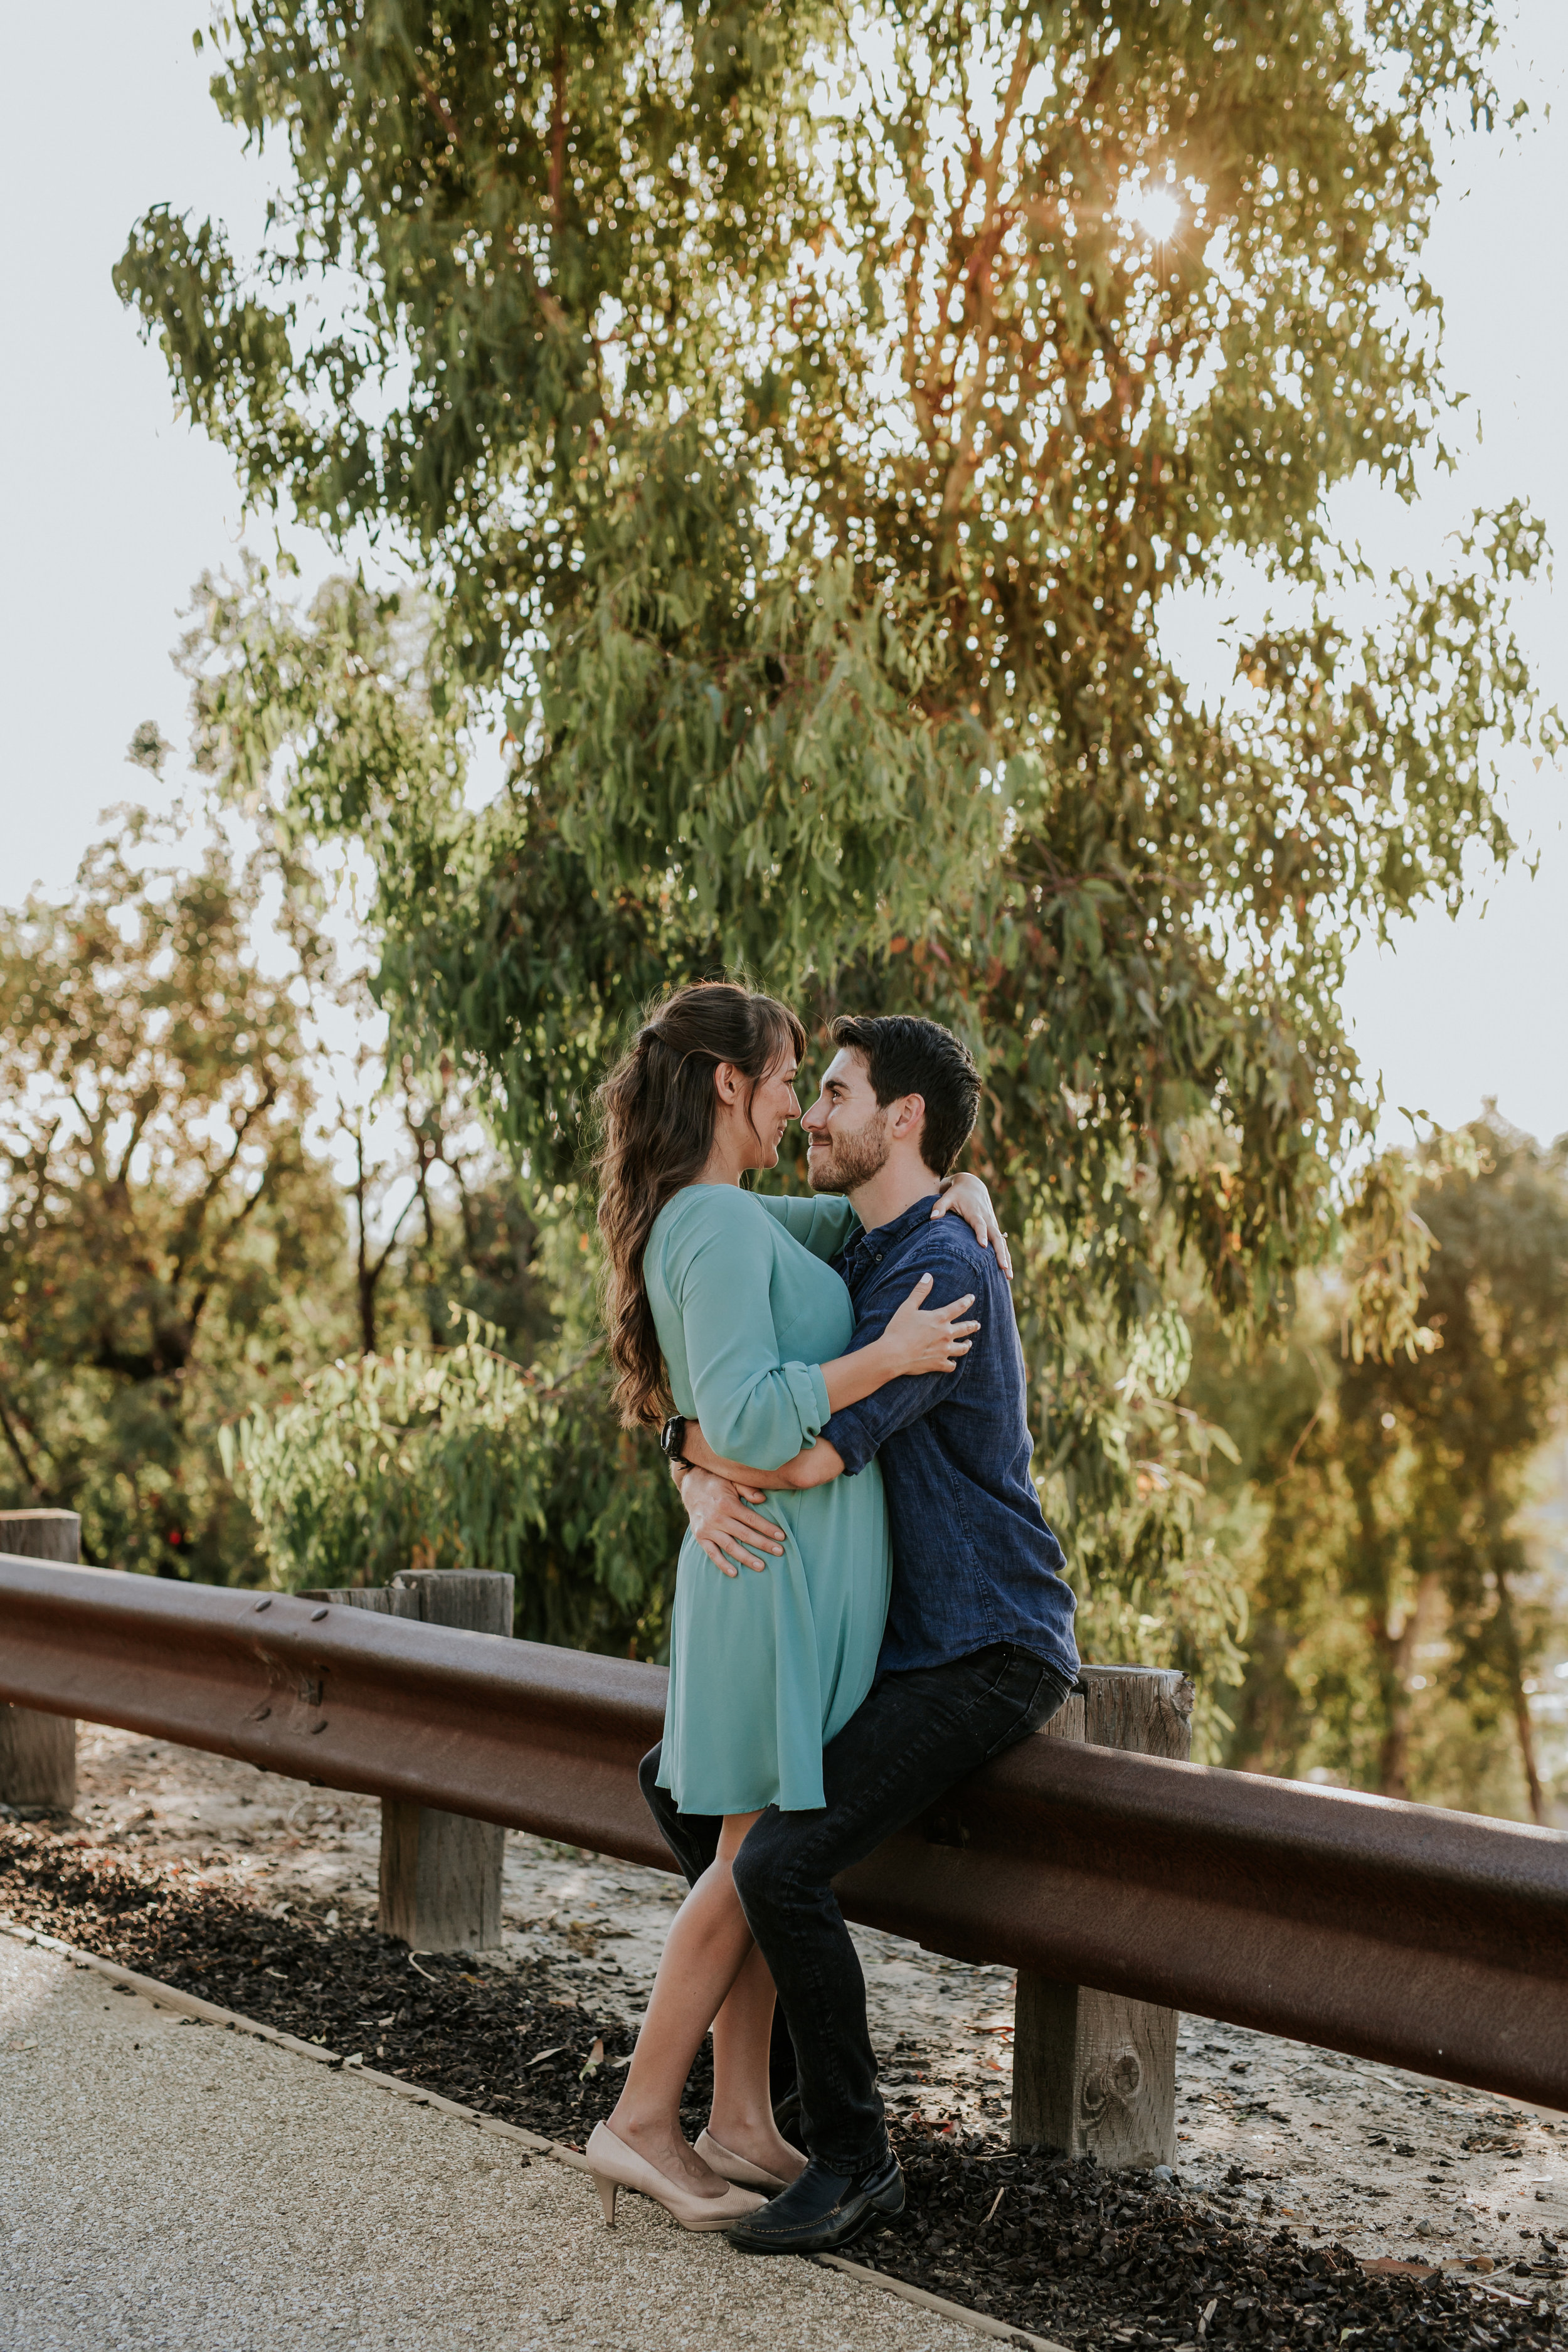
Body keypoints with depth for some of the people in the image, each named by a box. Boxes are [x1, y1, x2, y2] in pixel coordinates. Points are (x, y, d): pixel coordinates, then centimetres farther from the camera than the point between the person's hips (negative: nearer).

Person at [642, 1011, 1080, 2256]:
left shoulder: (945, 1272, -21)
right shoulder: (843, 1267, 12)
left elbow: (810, 1454, -30)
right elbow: (714, 1441, 7)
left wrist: (693, 1431, -9)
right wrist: (704, 1491, -19)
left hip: (985, 1657, -10)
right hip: (895, 1642, 10)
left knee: (783, 1860, -23)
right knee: (678, 1782, 16)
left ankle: (854, 2158, -6)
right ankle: (778, 2033, 27)